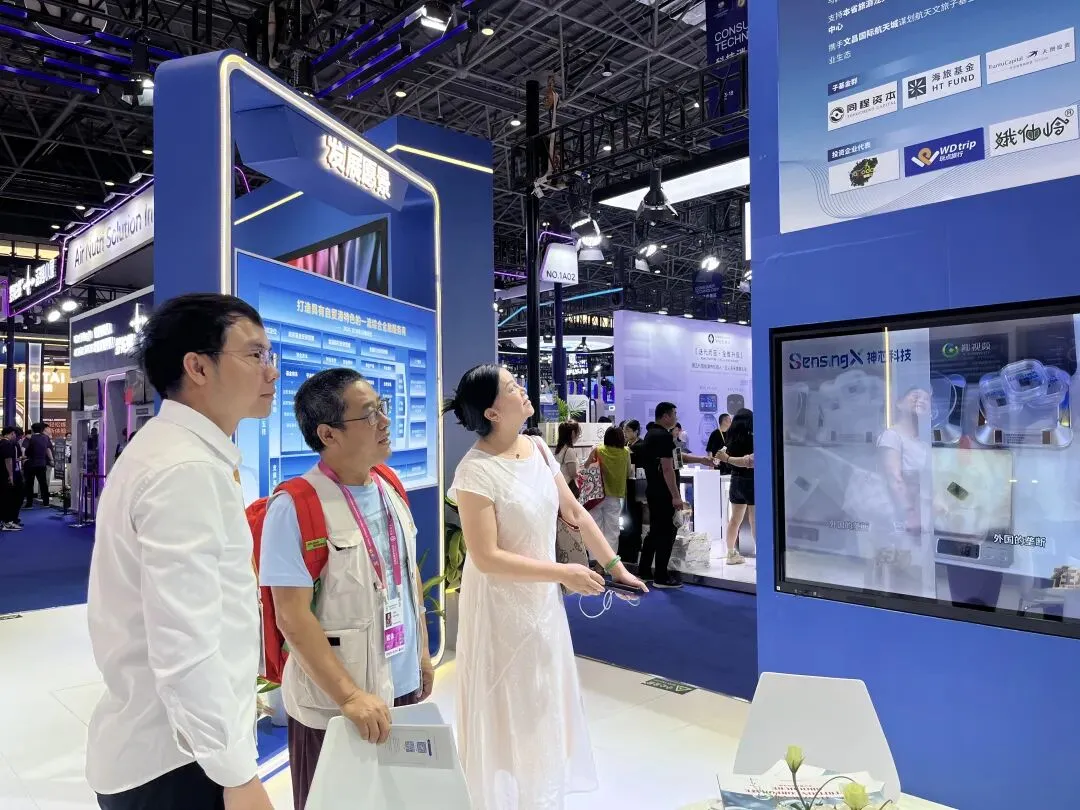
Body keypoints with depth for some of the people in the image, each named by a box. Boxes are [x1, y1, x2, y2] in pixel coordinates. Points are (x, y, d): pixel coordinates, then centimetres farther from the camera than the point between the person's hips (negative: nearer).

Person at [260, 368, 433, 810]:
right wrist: (350, 696, -21)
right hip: (333, 703, -6)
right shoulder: (295, 507, -19)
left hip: (402, 686, 7)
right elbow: (293, 618, -20)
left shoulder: (390, 488, 4)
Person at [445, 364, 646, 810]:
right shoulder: (476, 471, -24)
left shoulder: (537, 449, -2)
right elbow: (487, 559, -26)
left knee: (544, 703, 23)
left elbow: (576, 513, 6)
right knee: (507, 710, 10)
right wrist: (564, 572, -23)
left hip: (542, 599, 8)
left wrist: (614, 565, 4)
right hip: (500, 604, -7)